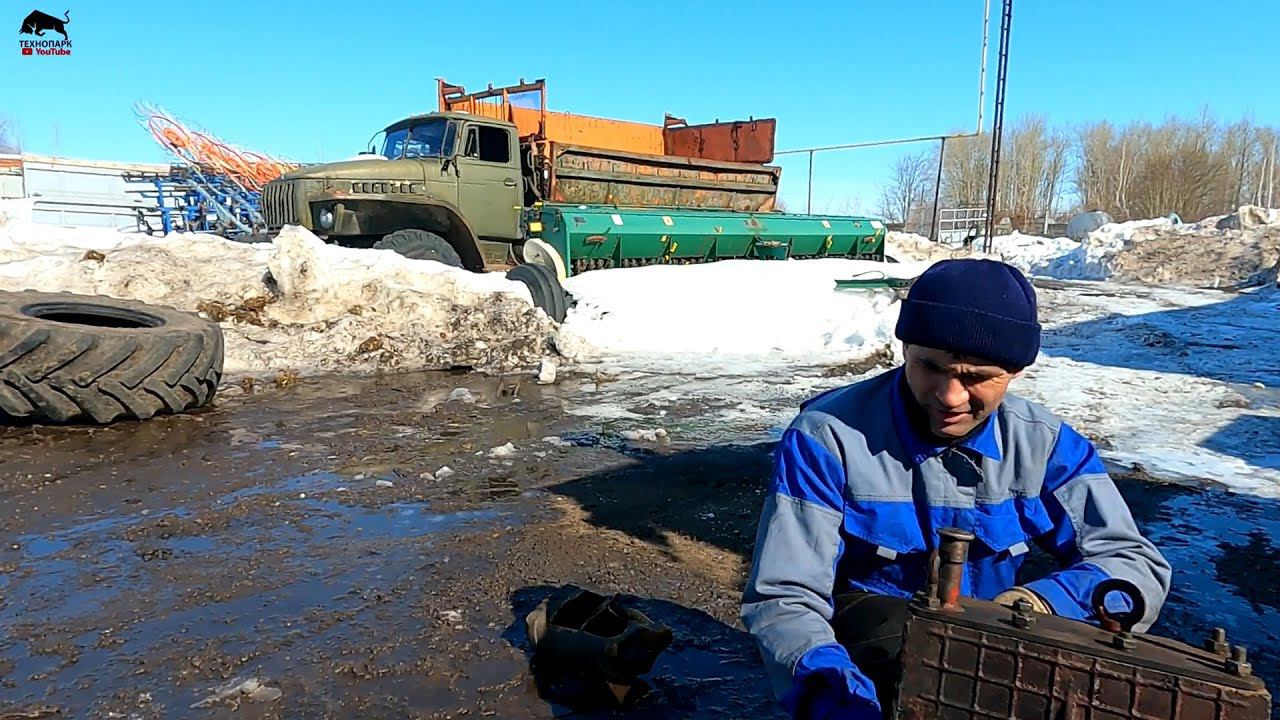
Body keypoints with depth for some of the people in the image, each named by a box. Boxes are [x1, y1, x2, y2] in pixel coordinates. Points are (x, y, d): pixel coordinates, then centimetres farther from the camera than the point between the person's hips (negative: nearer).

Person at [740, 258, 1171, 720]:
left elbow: (1139, 566, -9)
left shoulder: (1044, 444, -7)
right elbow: (784, 597, -22)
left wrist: (1047, 600, -32)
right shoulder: (829, 437, -21)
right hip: (868, 639, -4)